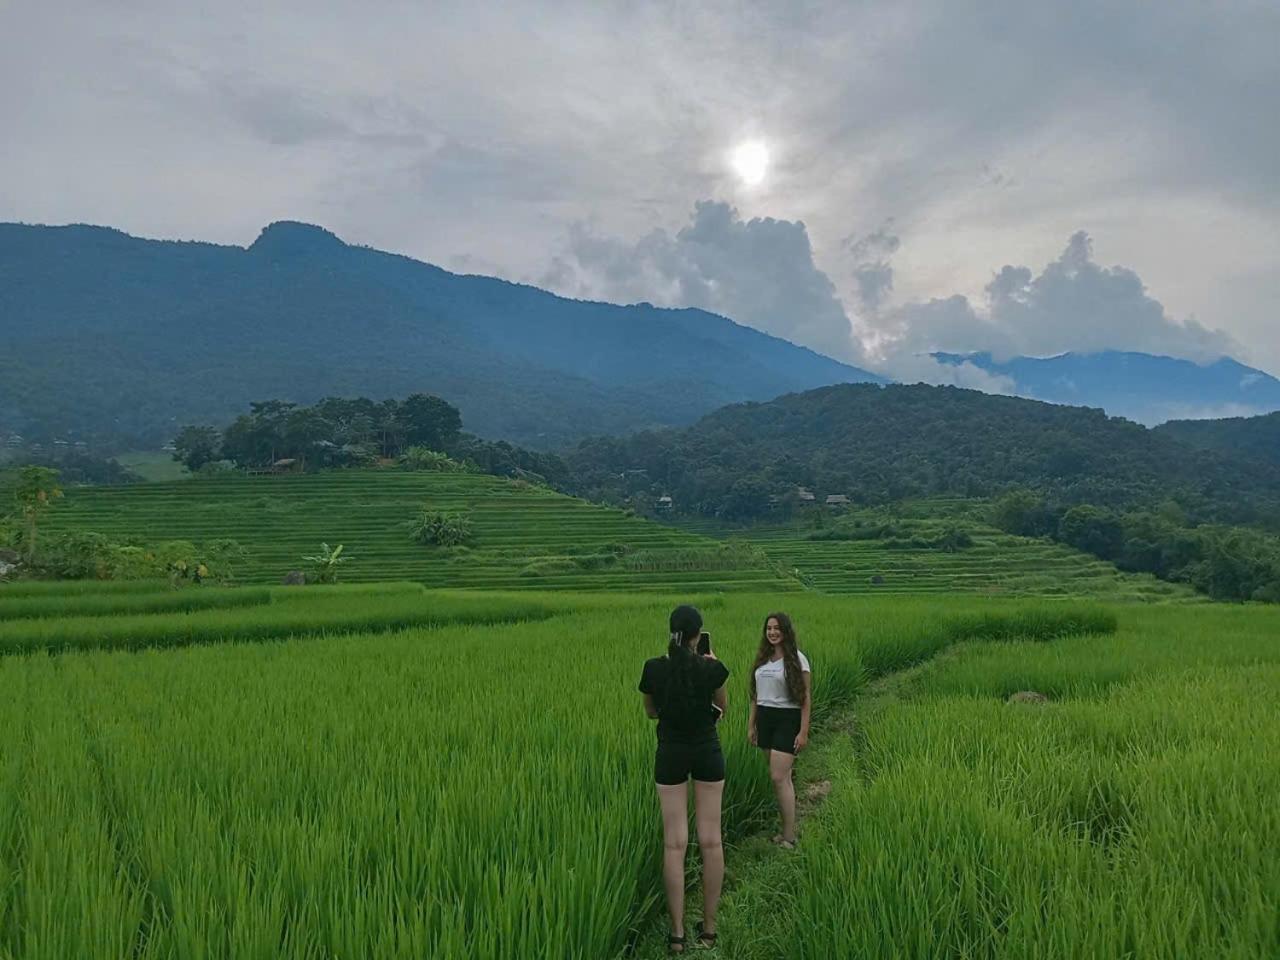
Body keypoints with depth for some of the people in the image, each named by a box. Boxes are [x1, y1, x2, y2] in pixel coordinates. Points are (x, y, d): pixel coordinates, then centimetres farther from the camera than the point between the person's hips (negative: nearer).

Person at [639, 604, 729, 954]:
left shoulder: (654, 668, -11)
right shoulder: (712, 668, -14)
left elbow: (651, 712, 5)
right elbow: (721, 708, 4)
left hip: (671, 754, 0)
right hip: (708, 753, 0)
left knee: (674, 843, 5)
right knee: (710, 840, 9)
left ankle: (677, 933, 8)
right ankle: (709, 927, 17)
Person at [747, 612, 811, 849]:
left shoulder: (796, 659, -7)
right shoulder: (762, 658, 10)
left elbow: (805, 698, -8)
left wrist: (804, 732, -12)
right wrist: (751, 724, 13)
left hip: (787, 720, -5)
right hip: (764, 718, 5)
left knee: (779, 777, -9)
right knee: (781, 777, 9)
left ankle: (789, 837, -1)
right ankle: (788, 828, 17)